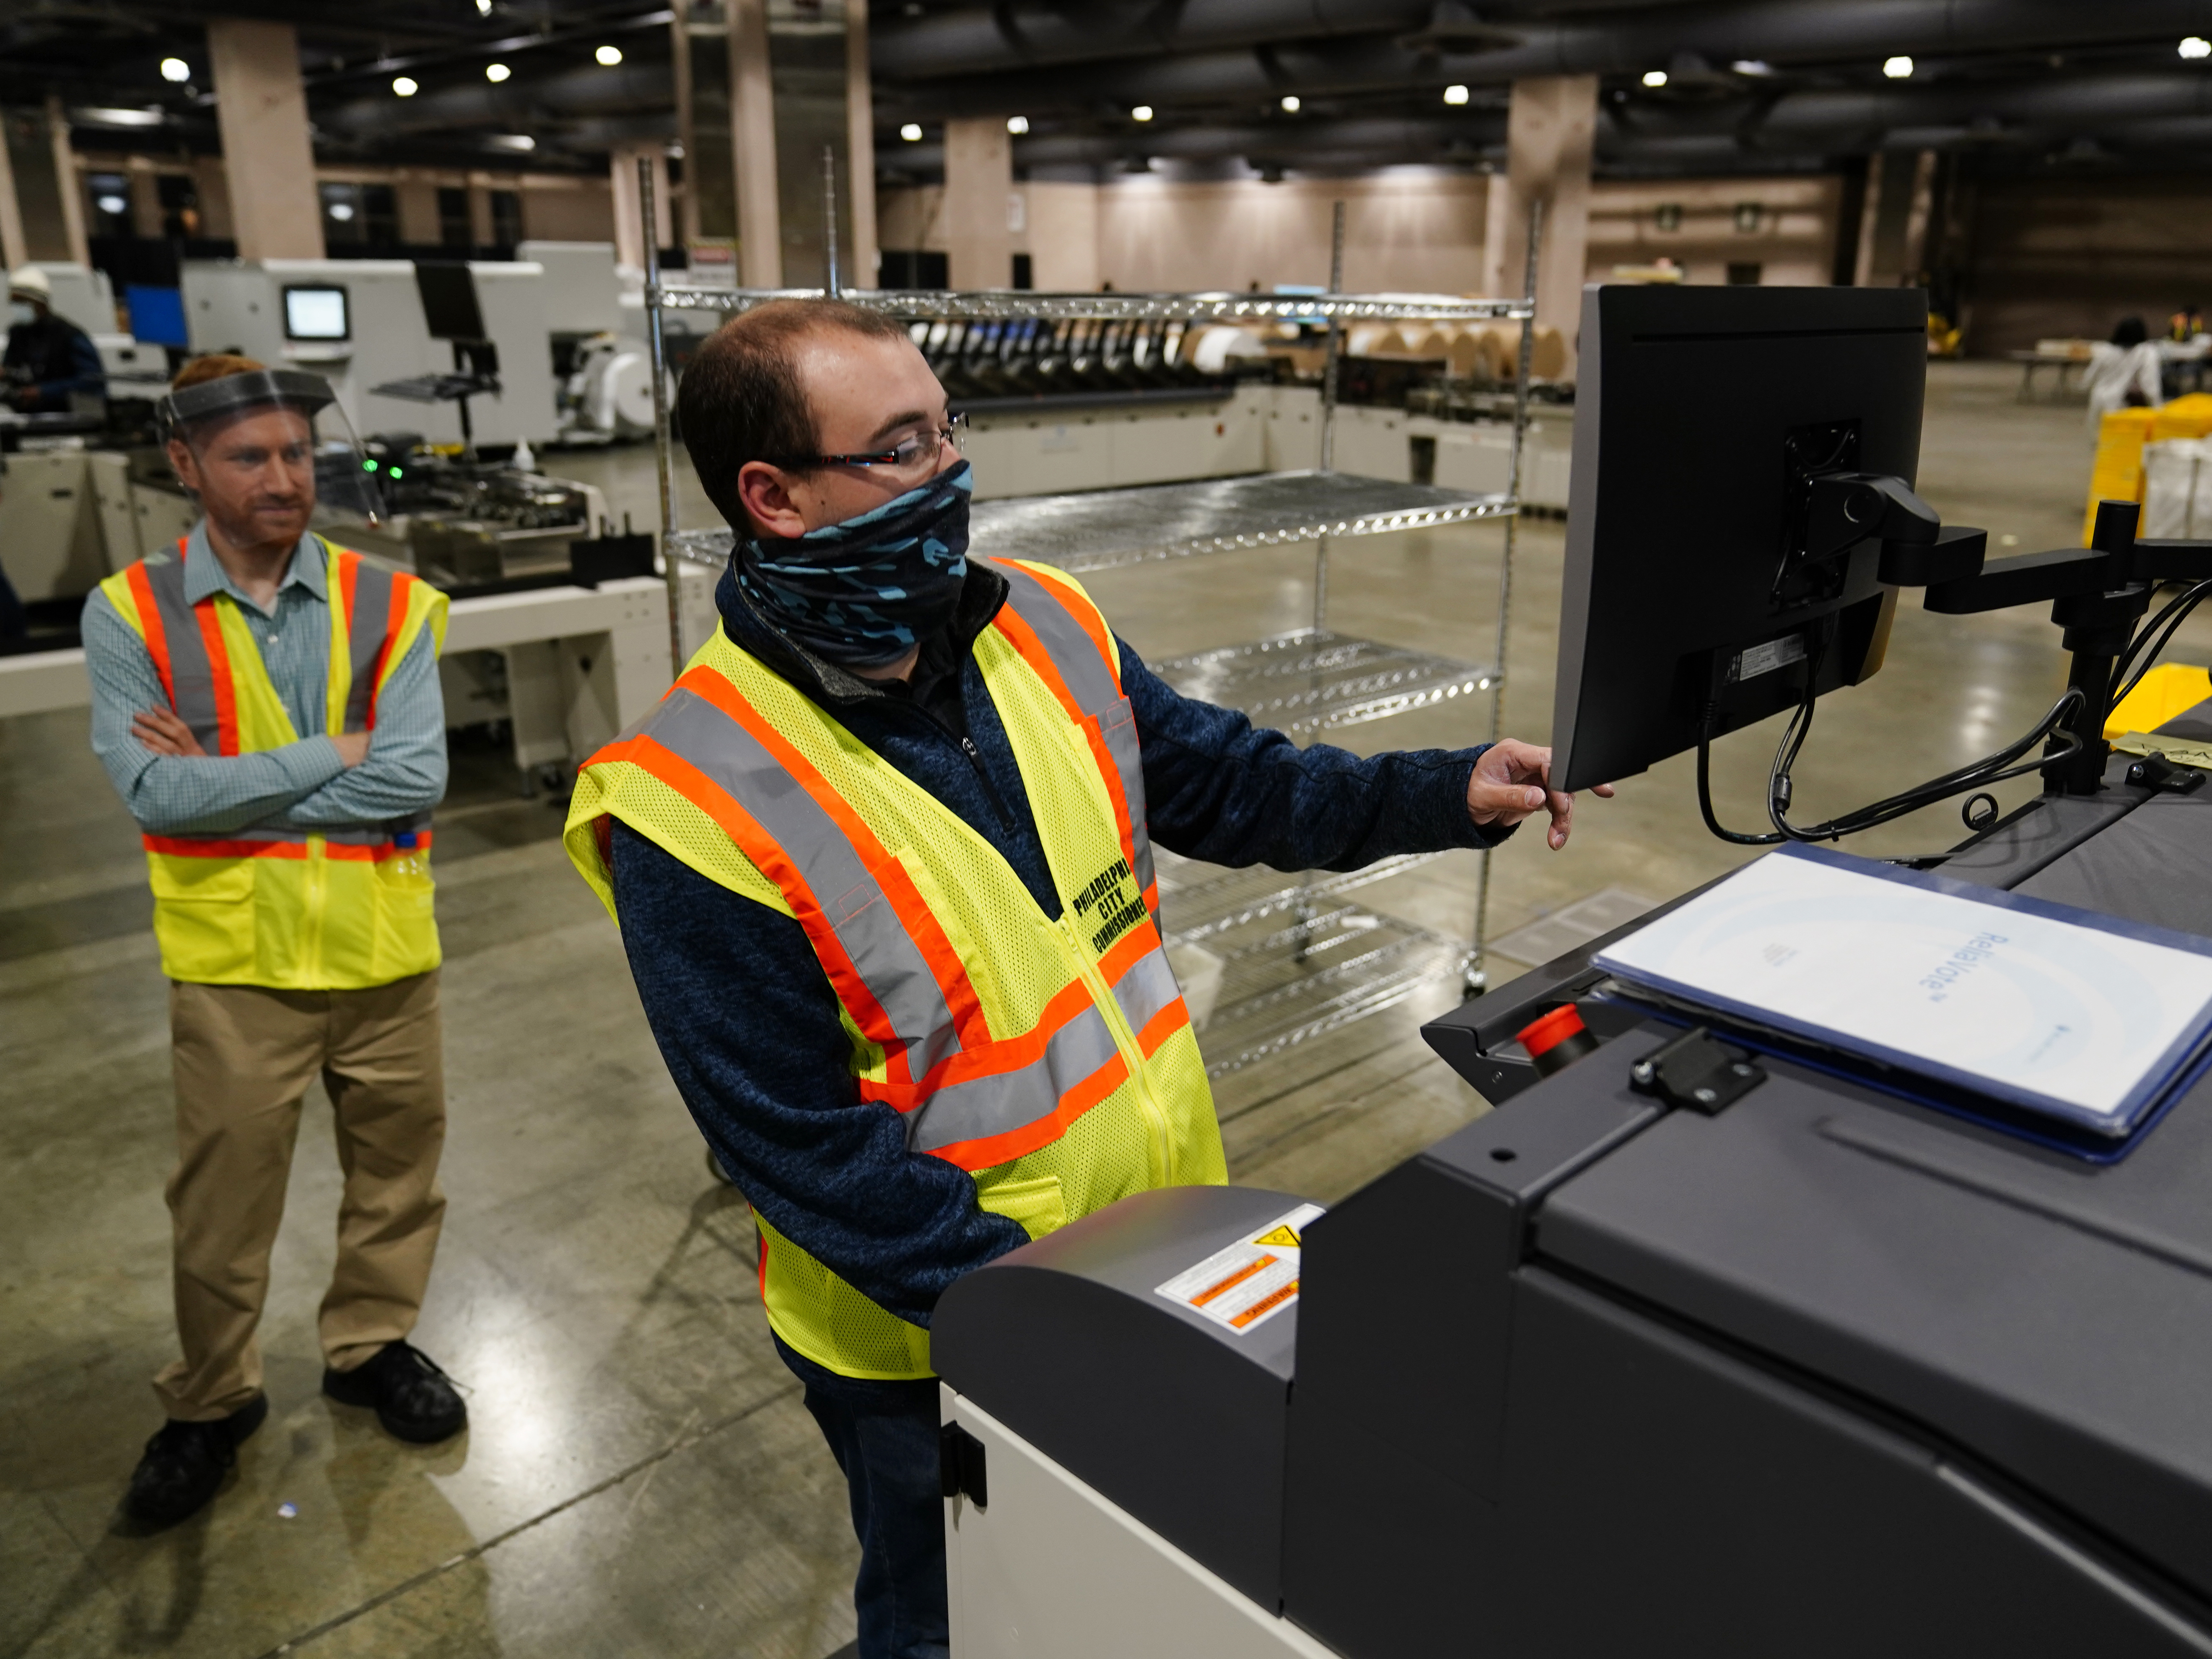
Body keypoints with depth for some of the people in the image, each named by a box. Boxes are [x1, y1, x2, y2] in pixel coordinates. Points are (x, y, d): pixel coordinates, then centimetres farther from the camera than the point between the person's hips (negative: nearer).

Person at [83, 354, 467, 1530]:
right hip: (232, 960, -1)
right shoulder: (130, 613, -5)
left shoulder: (389, 605, -4)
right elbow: (152, 790, -16)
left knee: (397, 1167, 16)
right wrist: (339, 752, -15)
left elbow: (418, 779, -15)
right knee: (222, 1201, 11)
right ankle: (209, 1404, 36)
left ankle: (370, 1347, 41)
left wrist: (229, 783, -15)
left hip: (384, 947, 2)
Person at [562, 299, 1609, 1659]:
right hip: (942, 1345, -5)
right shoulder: (700, 810, -26)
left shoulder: (1041, 628, -7)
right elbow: (809, 1150, -22)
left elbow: (1219, 780, 4)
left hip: (1171, 1237, 6)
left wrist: (1446, 794, -4)